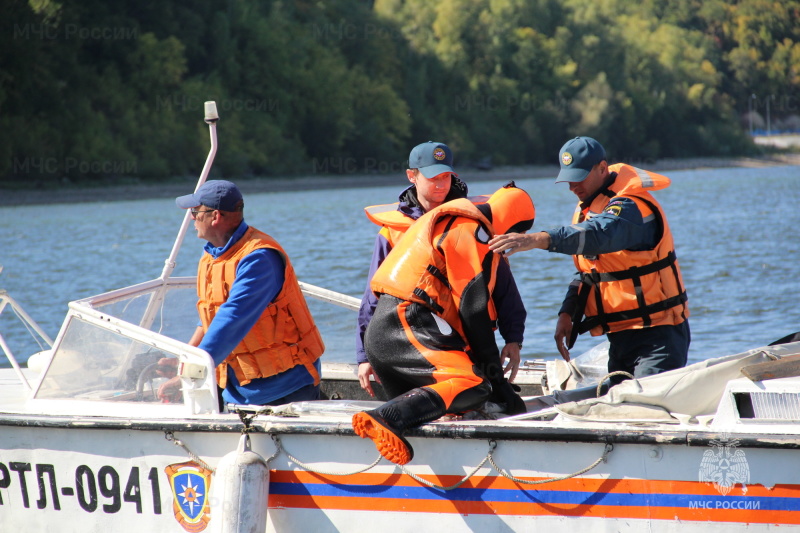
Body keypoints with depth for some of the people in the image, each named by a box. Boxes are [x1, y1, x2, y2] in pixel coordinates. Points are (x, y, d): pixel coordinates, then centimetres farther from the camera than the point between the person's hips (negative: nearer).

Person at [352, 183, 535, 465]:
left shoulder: (450, 223, 30)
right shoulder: (471, 230, -2)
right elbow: (474, 310, -8)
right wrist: (498, 381, -5)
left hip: (380, 331, 11)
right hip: (407, 325, -11)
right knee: (474, 385, -26)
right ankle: (385, 419, -41)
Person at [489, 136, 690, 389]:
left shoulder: (630, 206, -19)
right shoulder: (588, 206, 13)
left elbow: (598, 235, -41)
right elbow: (586, 270, 19)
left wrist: (537, 240, -53)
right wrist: (567, 312, 3)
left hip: (657, 333, -10)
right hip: (621, 336, 10)